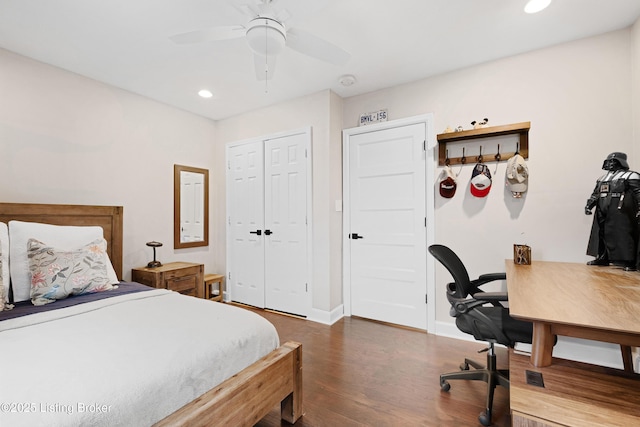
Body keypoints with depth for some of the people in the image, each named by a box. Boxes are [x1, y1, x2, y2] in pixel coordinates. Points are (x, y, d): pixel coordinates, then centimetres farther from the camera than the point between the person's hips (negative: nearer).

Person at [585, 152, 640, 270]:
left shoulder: (630, 176, 0)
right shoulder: (603, 178, 19)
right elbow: (595, 194, 23)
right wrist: (589, 205, 14)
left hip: (619, 212, -6)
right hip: (602, 211, 6)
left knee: (623, 235, -7)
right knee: (601, 234, 8)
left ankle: (629, 261, 0)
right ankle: (602, 258, 16)